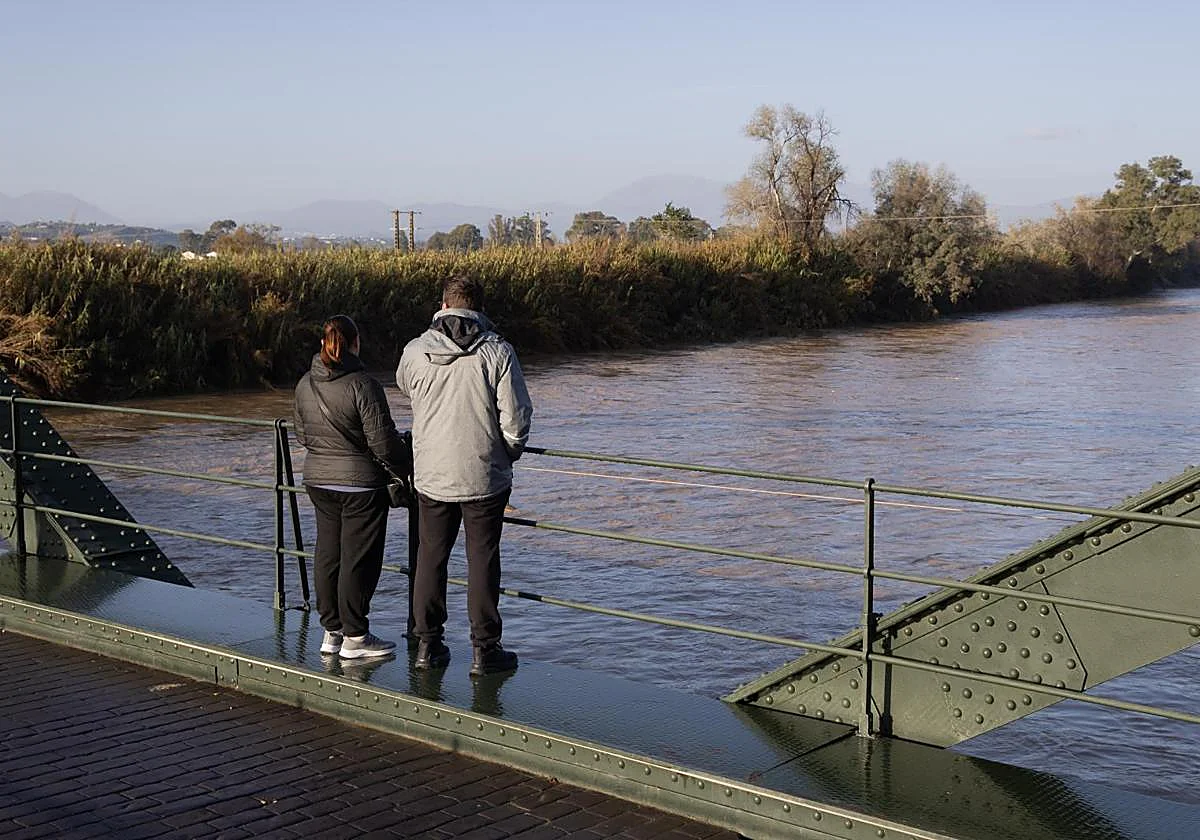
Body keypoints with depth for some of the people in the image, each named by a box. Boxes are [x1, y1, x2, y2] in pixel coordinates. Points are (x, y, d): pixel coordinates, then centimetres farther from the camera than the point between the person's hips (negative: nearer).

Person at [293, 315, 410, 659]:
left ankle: (331, 631, 21)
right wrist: (408, 466, -1)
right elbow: (383, 442, -17)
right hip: (360, 484, -7)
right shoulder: (362, 384, -18)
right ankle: (354, 637, 7)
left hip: (318, 481, 7)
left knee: (327, 554, 14)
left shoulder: (305, 384, 3)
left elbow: (302, 436, 14)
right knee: (358, 558, 1)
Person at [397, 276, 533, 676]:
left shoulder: (415, 351, -5)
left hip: (430, 477, 2)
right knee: (482, 561, 6)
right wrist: (507, 455, 6)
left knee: (430, 557, 15)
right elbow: (516, 419, -11)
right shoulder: (497, 351, -12)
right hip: (484, 478, -2)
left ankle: (428, 644, 21)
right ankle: (484, 650, 11)